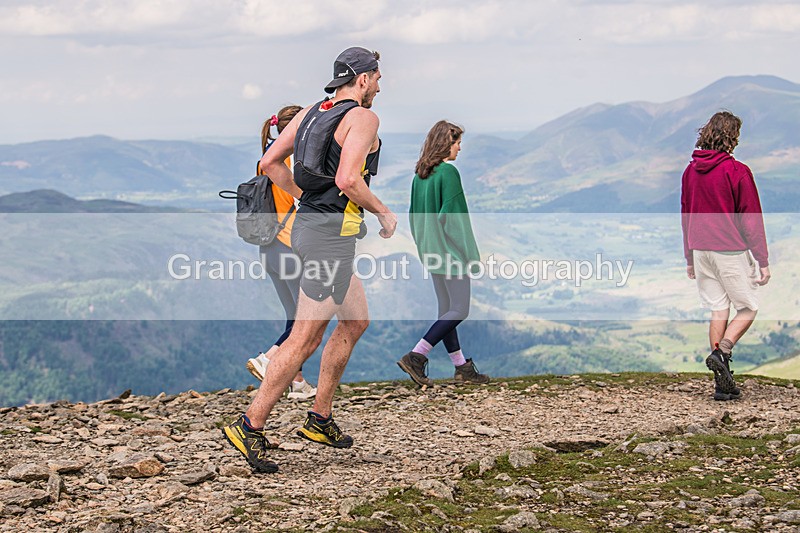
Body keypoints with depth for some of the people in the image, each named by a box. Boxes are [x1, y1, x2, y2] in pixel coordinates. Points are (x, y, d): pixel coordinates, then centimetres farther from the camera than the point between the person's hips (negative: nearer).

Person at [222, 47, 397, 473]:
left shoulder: (311, 112, 13)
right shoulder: (363, 118, -11)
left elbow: (269, 163, 10)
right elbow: (347, 180, -23)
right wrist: (385, 213, -8)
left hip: (307, 225, 10)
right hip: (332, 234, -10)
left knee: (356, 321, 21)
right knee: (305, 339, -7)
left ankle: (320, 419, 24)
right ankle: (250, 427, -7)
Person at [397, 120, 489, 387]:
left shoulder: (420, 174, 9)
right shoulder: (448, 172, -16)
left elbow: (414, 214, 14)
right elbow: (453, 216, -19)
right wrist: (469, 255, -15)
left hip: (431, 252, 9)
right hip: (451, 250, -9)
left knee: (446, 309, 12)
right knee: (459, 310, -3)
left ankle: (461, 367, 18)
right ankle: (415, 357, -11)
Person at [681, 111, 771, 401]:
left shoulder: (691, 171, 8)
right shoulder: (737, 171, -11)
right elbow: (751, 218, -10)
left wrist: (689, 257, 22)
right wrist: (763, 261, -6)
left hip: (701, 250, 6)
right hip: (731, 251, -6)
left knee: (718, 310, 9)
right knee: (748, 308, 7)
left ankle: (723, 384, 6)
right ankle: (721, 352, -17)